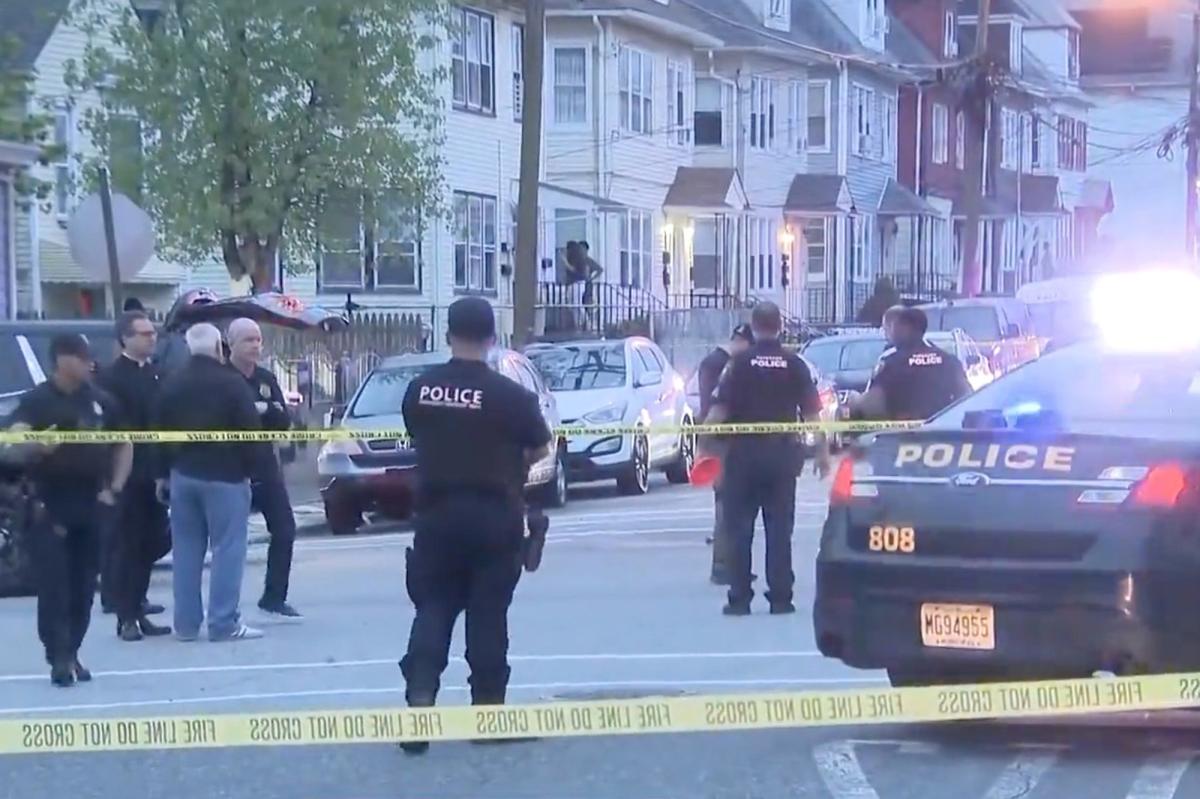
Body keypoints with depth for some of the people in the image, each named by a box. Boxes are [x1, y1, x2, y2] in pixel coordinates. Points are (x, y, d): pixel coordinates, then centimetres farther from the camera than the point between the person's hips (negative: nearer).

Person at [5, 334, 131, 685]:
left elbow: (124, 445, 20)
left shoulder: (101, 401, 9)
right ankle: (59, 659, -10)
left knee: (83, 586, 7)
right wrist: (37, 445, -40)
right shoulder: (37, 400, -5)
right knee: (53, 585, -9)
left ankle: (71, 654, 17)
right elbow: (16, 440, -18)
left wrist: (114, 489, 9)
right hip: (51, 505, -4)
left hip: (91, 504, 5)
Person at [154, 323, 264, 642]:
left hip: (183, 474, 6)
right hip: (224, 475, -6)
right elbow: (250, 432, -11)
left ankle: (186, 622, 9)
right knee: (227, 549, -4)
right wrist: (251, 468, -3)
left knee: (187, 549, 9)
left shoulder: (171, 385, 8)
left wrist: (163, 473, 15)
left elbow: (160, 432, 10)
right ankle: (224, 623, -8)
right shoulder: (232, 384, -9)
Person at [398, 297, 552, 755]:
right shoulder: (509, 395, -11)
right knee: (488, 614, 6)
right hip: (493, 514, -2)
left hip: (437, 514, 2)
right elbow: (540, 449, 1)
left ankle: (420, 698, -8)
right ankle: (488, 706, 11)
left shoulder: (420, 390, -2)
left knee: (433, 609, 8)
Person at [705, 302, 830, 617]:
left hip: (743, 452, -2)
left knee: (739, 528, 4)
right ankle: (780, 597, 5)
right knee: (779, 528, 6)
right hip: (782, 453, 2)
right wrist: (822, 451, 7)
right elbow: (811, 413, 0)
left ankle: (739, 598, 3)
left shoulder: (739, 363, -5)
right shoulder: (795, 365, 0)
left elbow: (720, 410, -10)